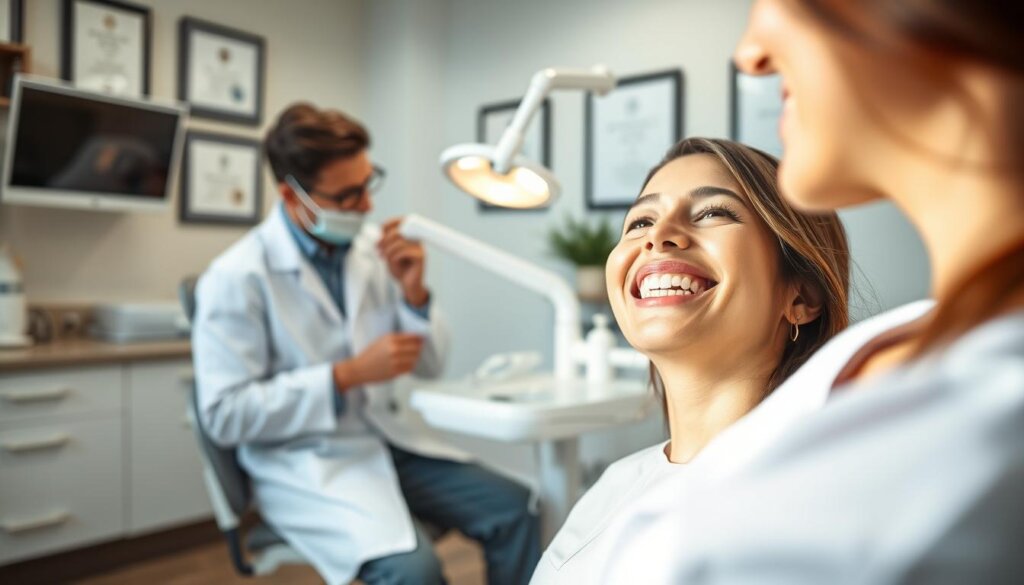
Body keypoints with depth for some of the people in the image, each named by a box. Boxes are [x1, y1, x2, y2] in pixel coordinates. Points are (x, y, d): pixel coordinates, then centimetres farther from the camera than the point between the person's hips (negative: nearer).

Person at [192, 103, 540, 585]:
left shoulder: (373, 251, 1)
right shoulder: (236, 277, -13)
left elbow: (429, 366, 7)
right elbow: (224, 413, -16)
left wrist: (414, 293, -12)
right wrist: (347, 375, -21)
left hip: (388, 440, 5)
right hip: (306, 464, -5)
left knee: (514, 509, -13)